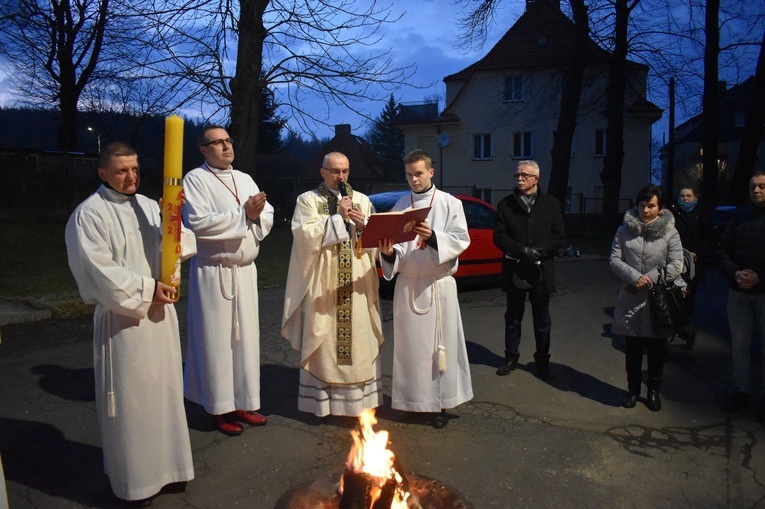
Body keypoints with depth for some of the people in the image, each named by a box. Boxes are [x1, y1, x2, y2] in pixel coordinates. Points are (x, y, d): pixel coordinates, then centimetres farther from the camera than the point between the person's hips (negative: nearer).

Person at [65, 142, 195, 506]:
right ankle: (132, 479, 21)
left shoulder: (150, 207, 8)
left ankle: (164, 463, 30)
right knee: (129, 398, 4)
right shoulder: (89, 215, -8)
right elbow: (98, 270, -14)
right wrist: (146, 289, -15)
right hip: (122, 319, -5)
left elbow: (184, 246, 1)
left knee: (163, 391, 14)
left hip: (160, 313, 6)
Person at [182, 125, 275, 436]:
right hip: (213, 272, -6)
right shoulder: (195, 180, -4)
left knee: (246, 338, 10)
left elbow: (267, 217, 10)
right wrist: (243, 215, -16)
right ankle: (219, 408, 14)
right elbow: (198, 223, -18)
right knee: (217, 340, 0)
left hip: (245, 271, 6)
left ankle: (242, 402, 22)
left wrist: (256, 215, -13)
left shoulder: (245, 179, 15)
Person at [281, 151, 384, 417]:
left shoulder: (362, 200, 14)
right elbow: (305, 235, -11)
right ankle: (322, 398, 13)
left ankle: (361, 395, 17)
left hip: (357, 284, 3)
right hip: (322, 284, -2)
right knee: (323, 340, 1)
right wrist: (339, 217, -12)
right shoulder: (308, 200, 5)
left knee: (359, 339, 4)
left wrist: (363, 224, -10)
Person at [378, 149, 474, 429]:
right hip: (407, 284, 2)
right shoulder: (400, 206, 9)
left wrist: (432, 236, -22)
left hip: (439, 284, -2)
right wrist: (388, 252, -17)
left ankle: (440, 403, 13)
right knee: (409, 344, 6)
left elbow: (461, 240, -6)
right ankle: (411, 399, 19)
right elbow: (395, 242, 6)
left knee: (440, 343, 2)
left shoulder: (450, 203, 2)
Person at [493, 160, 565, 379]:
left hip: (541, 270, 0)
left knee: (542, 320, 10)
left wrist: (537, 251, -15)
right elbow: (499, 237, -3)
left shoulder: (551, 204, 4)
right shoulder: (505, 204, 3)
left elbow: (559, 237, -1)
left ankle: (542, 361, 23)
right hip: (514, 269, 0)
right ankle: (511, 357, 25)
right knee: (513, 318, 12)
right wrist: (522, 251, -17)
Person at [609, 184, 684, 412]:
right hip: (630, 299, 1)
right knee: (632, 348, 12)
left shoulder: (670, 233, -2)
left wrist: (650, 279, -15)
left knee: (656, 349, 10)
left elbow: (676, 265, -6)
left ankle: (654, 391, 28)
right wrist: (635, 277, -16)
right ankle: (633, 389, 29)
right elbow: (614, 260, -2)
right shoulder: (625, 229, 2)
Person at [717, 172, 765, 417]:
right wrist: (735, 273, -10)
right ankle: (741, 391, 21)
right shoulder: (740, 221, 10)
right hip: (738, 292, 3)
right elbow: (722, 252, 7)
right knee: (739, 343, 10)